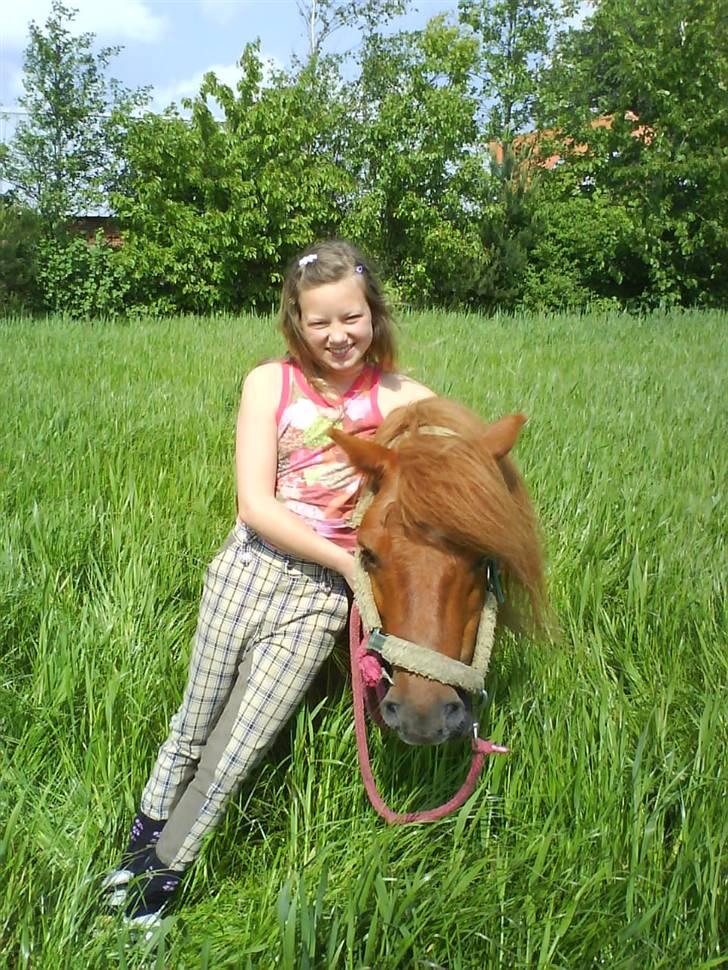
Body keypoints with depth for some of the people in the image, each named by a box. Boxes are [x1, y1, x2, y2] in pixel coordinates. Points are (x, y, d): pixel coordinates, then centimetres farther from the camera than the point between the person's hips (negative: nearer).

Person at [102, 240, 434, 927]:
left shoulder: (400, 399, -3)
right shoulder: (269, 384, -4)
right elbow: (255, 503, -11)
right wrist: (348, 559, -15)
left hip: (323, 594, -1)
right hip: (249, 567, 1)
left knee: (243, 741, 3)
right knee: (195, 722, 14)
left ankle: (166, 869, 27)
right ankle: (144, 833, 41)